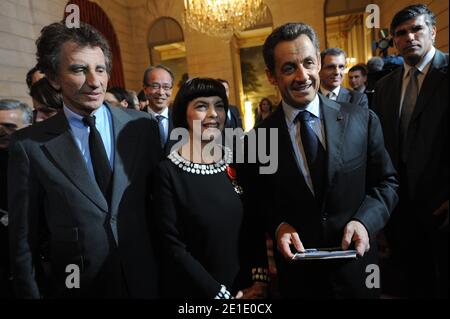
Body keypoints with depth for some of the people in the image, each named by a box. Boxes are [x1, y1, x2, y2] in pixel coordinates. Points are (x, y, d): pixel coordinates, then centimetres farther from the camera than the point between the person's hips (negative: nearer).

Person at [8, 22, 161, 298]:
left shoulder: (143, 127, -7)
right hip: (75, 286, -1)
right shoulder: (29, 145, -10)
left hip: (145, 280, 2)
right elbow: (24, 240, -5)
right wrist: (32, 293, 0)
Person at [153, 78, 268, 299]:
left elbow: (254, 226, 1)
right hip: (194, 290, -3)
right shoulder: (169, 171, -15)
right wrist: (220, 293, -14)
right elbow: (173, 247, -14)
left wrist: (260, 279, -8)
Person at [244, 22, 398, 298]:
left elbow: (386, 182, 1)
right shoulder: (259, 138, -9)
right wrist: (278, 226, -15)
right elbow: (258, 200, 2)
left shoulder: (363, 120, -8)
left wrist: (365, 221, -15)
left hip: (356, 268, 1)